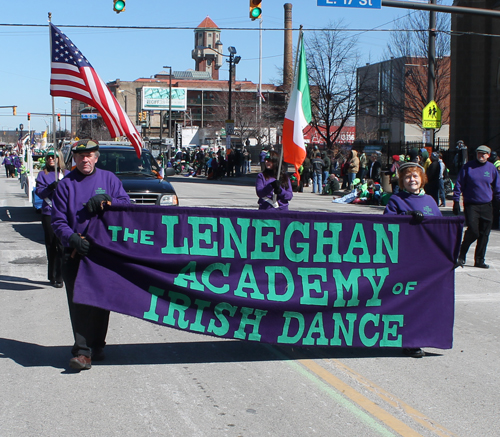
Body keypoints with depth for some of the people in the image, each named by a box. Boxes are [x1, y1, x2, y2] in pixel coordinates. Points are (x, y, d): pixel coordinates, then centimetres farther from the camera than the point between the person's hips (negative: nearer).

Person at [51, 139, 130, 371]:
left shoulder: (108, 179, 10)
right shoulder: (65, 184, 6)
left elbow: (126, 204, 5)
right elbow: (58, 221, 1)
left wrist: (105, 201, -13)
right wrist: (73, 239, -17)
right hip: (75, 252, -1)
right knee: (78, 302, -7)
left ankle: (96, 345, 19)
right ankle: (83, 351, -7)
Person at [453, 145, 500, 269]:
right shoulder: (468, 167, -1)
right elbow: (459, 184, 1)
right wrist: (456, 201, -4)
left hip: (487, 206, 3)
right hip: (471, 205, -3)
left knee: (484, 234, 3)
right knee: (473, 231, -14)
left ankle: (479, 260, 14)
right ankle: (461, 256, 6)